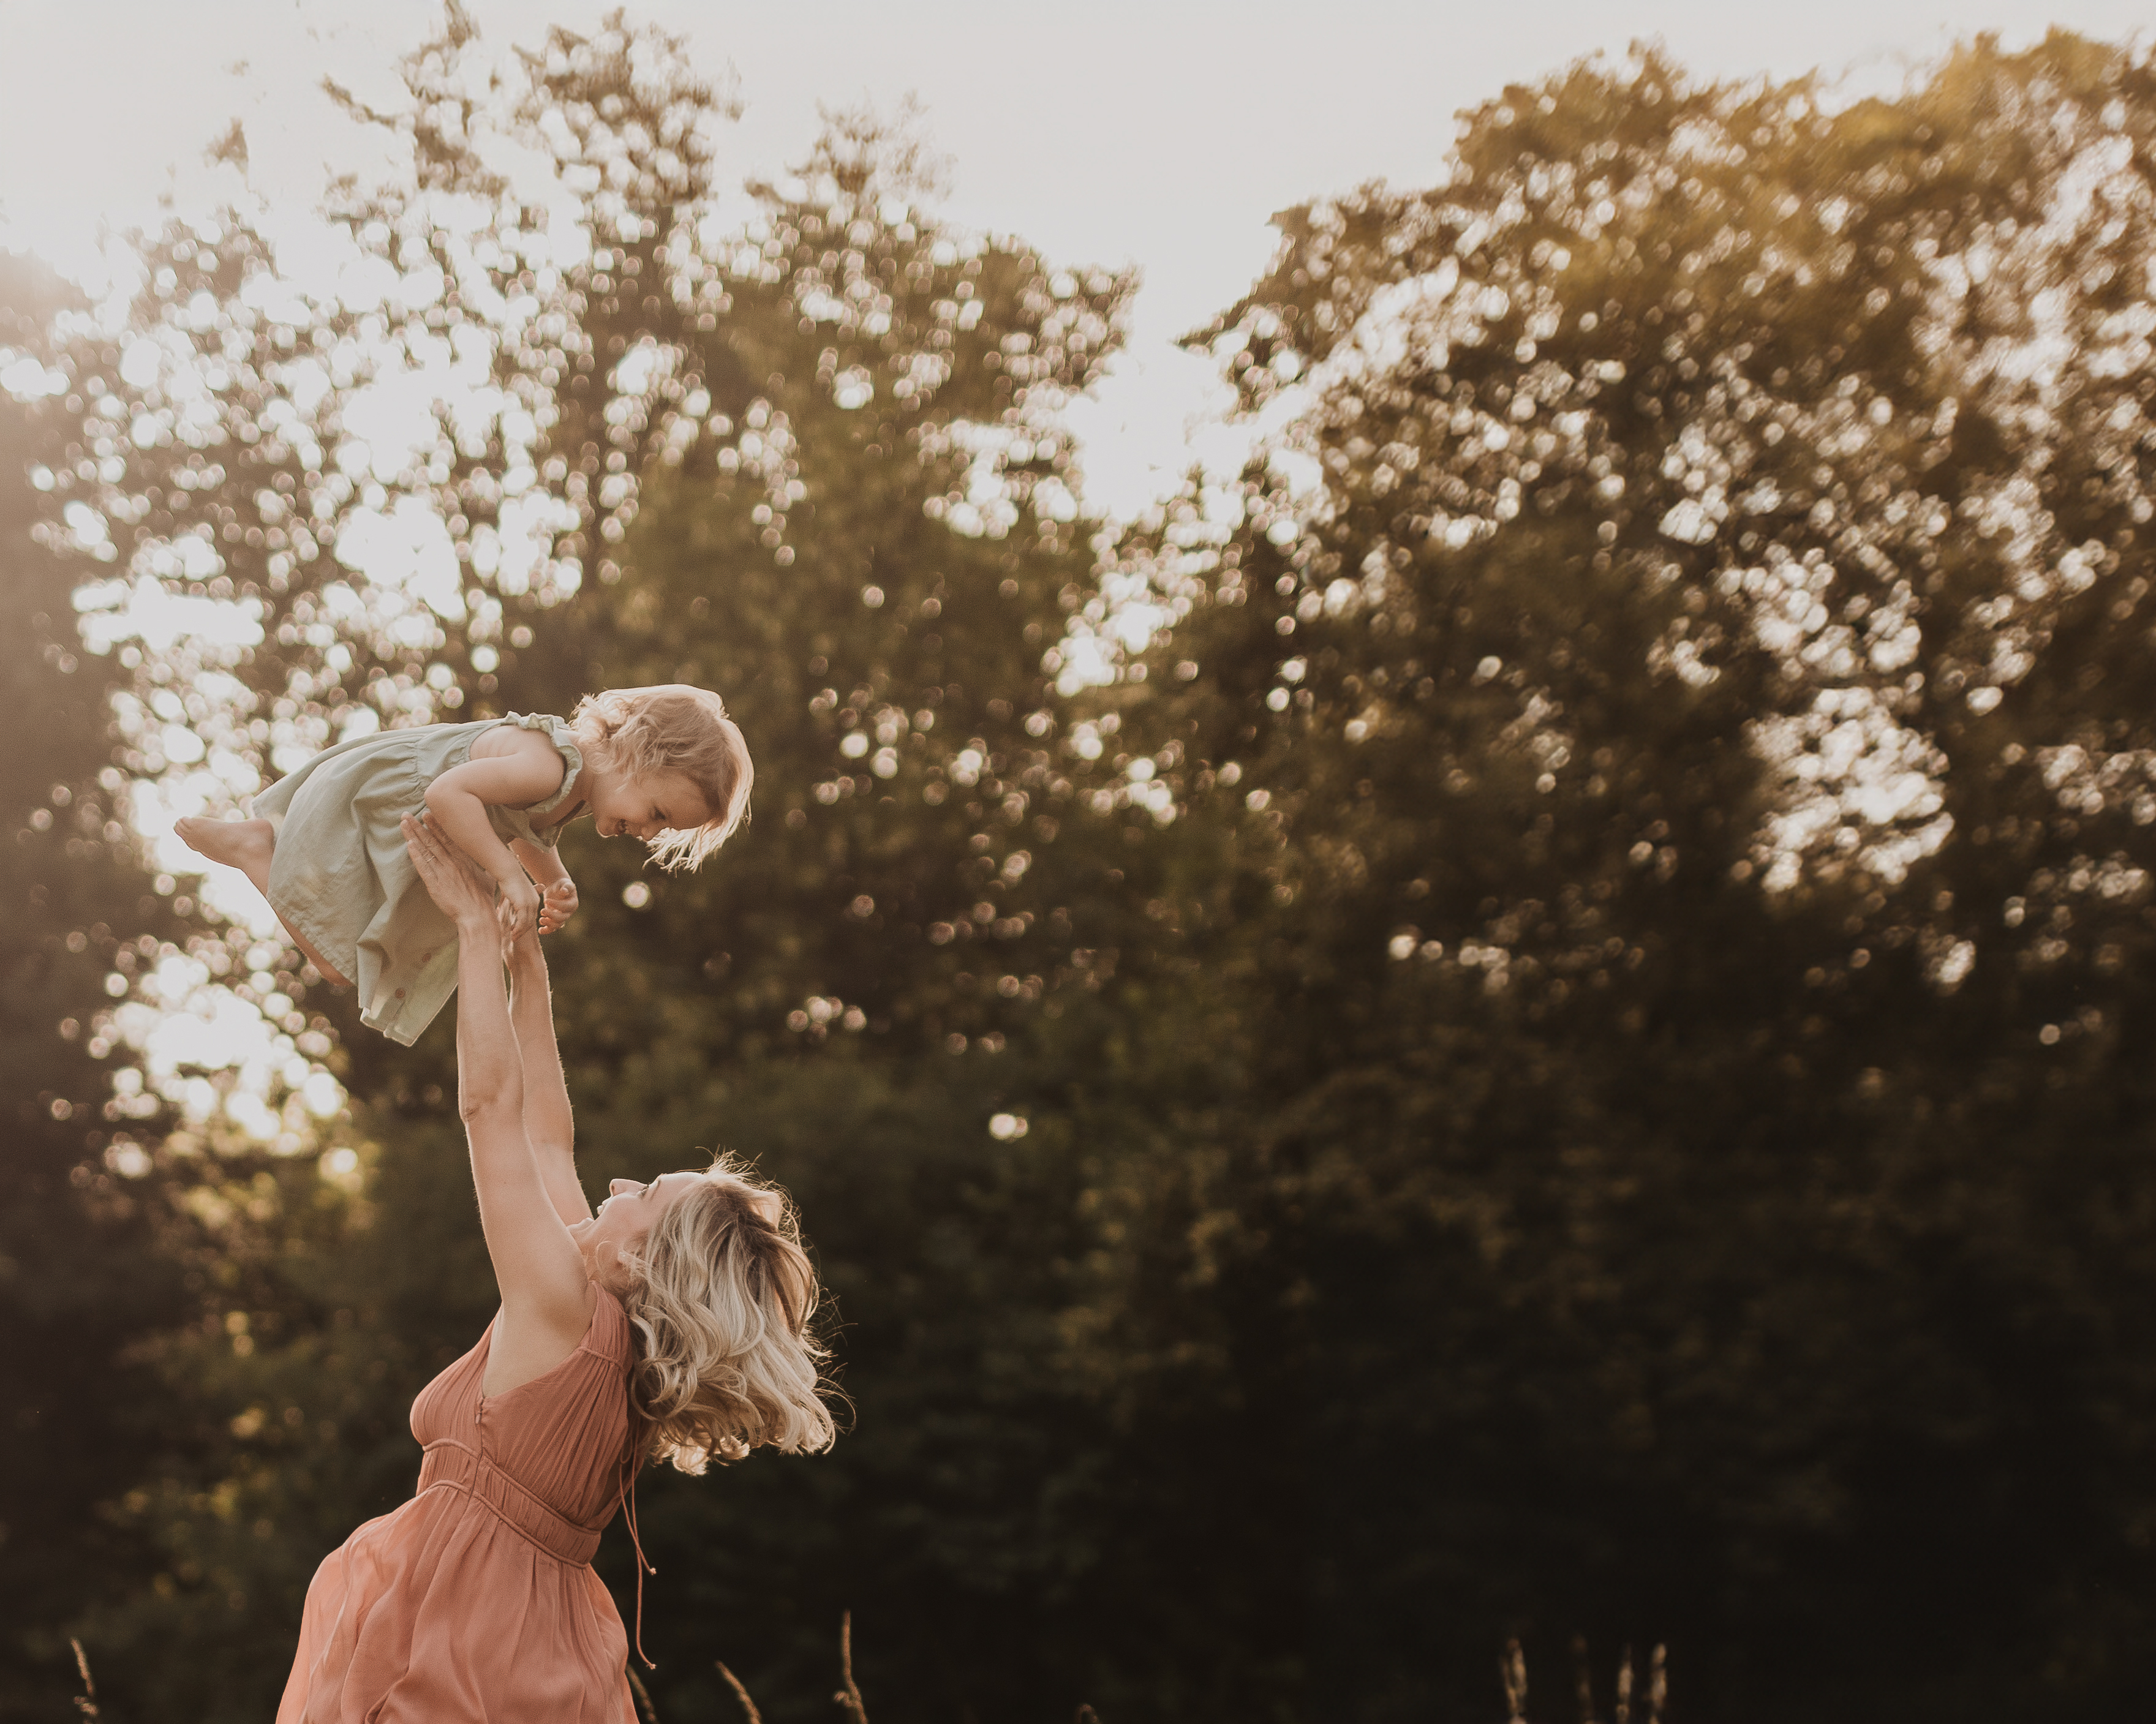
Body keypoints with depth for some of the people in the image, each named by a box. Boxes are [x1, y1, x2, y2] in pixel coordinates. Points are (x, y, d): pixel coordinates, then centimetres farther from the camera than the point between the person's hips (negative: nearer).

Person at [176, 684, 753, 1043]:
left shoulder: (584, 787, -5)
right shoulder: (548, 766, -36)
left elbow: (529, 837, 11)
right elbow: (448, 794, -44)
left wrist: (557, 885, -9)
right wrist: (511, 877, -42)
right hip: (348, 798, -9)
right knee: (337, 961, -4)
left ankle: (270, 841, 25)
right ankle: (255, 847, 10)